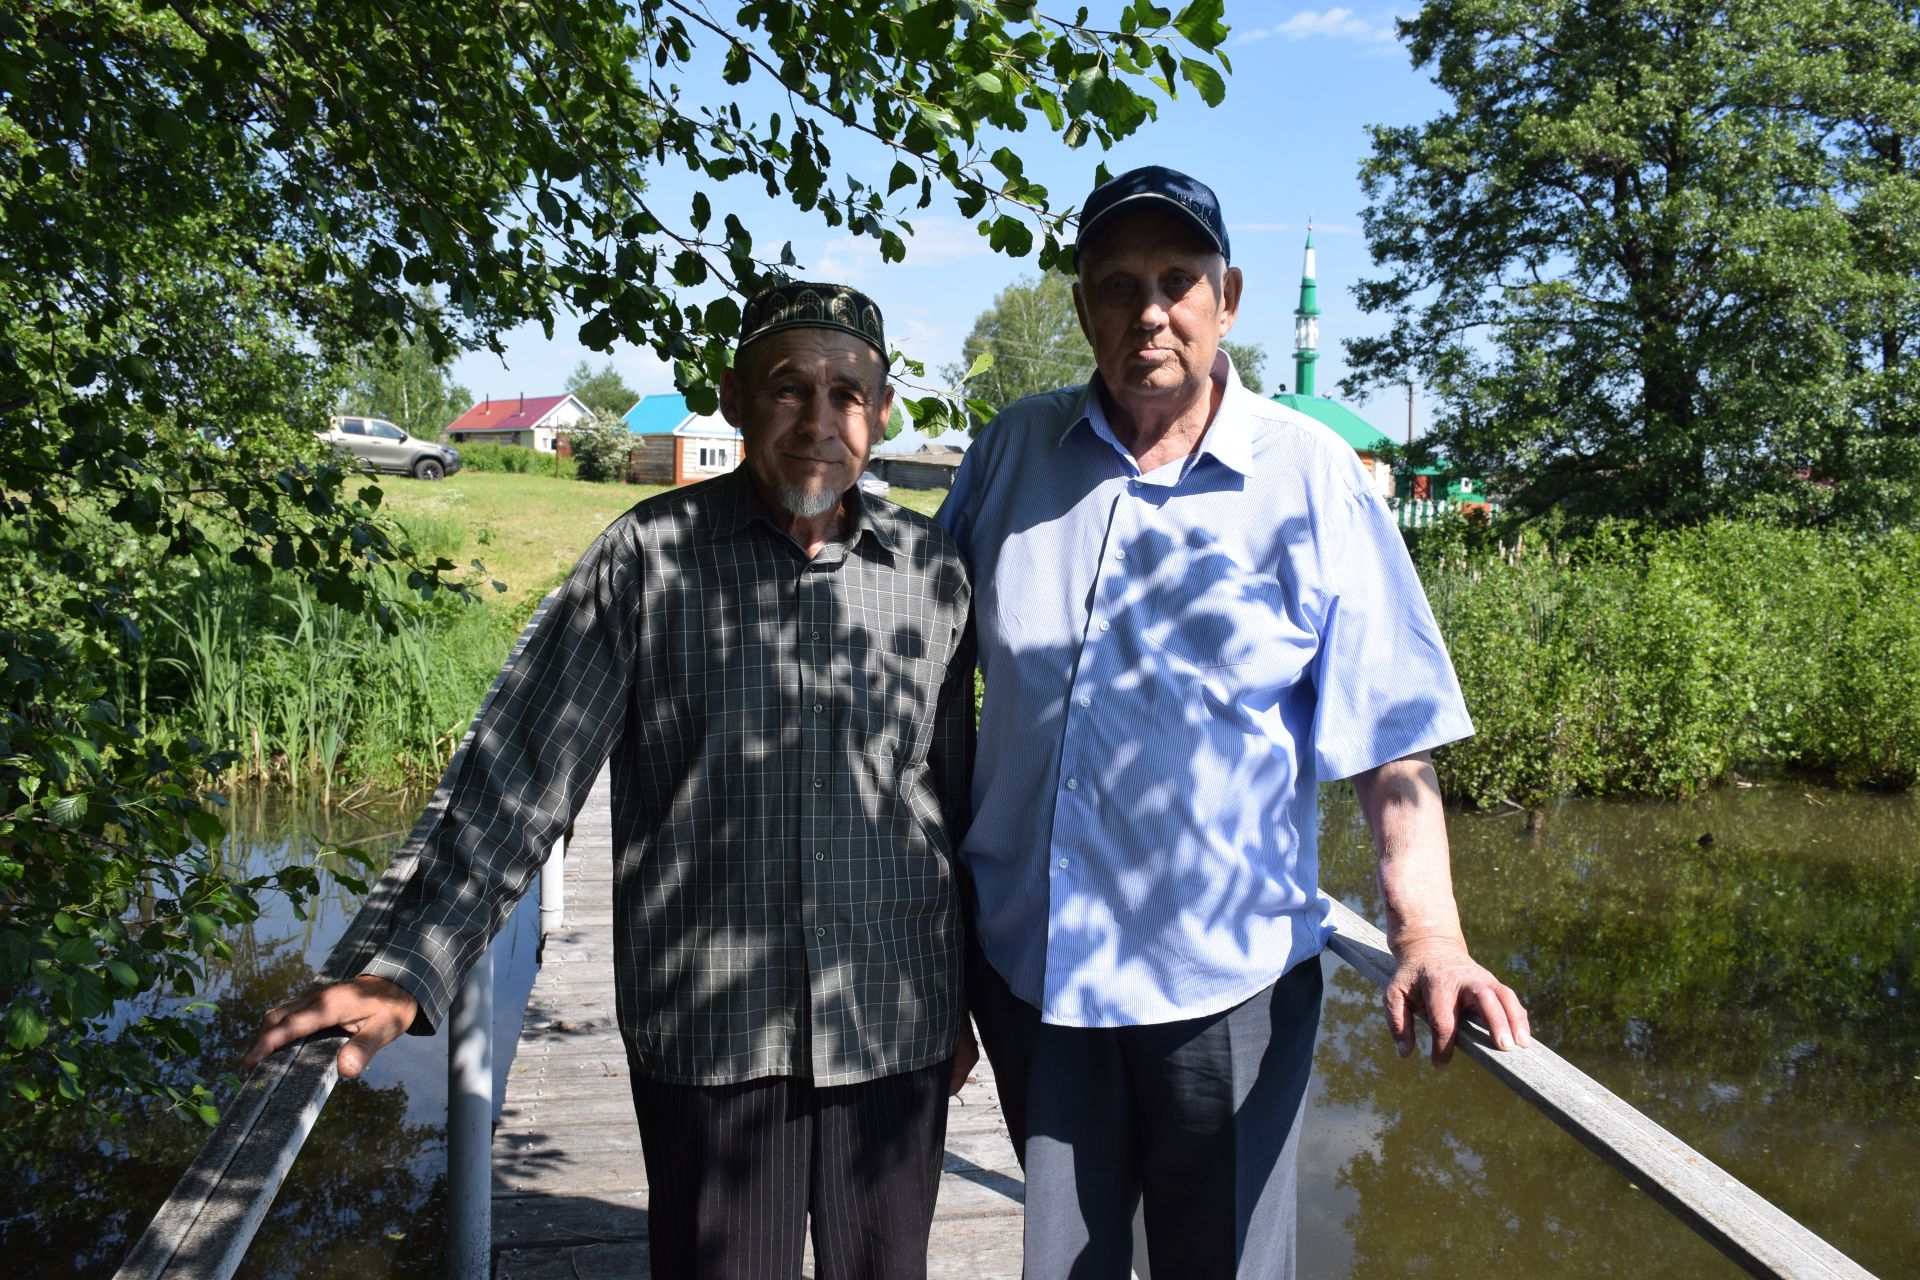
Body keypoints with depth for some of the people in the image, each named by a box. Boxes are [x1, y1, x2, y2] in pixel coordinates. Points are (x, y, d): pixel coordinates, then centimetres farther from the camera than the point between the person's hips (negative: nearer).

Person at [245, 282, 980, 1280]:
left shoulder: (934, 572, 2)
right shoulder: (649, 557, -5)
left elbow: (956, 804, 10)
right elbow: (520, 776, -6)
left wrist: (960, 1000, 14)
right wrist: (408, 974, -12)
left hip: (893, 1032, 3)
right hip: (707, 1039, -2)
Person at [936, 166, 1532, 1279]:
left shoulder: (1313, 480, -6)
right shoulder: (1015, 450, 2)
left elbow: (1390, 736, -7)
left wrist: (1429, 937, -18)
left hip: (1224, 976, -2)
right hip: (1027, 963, 3)